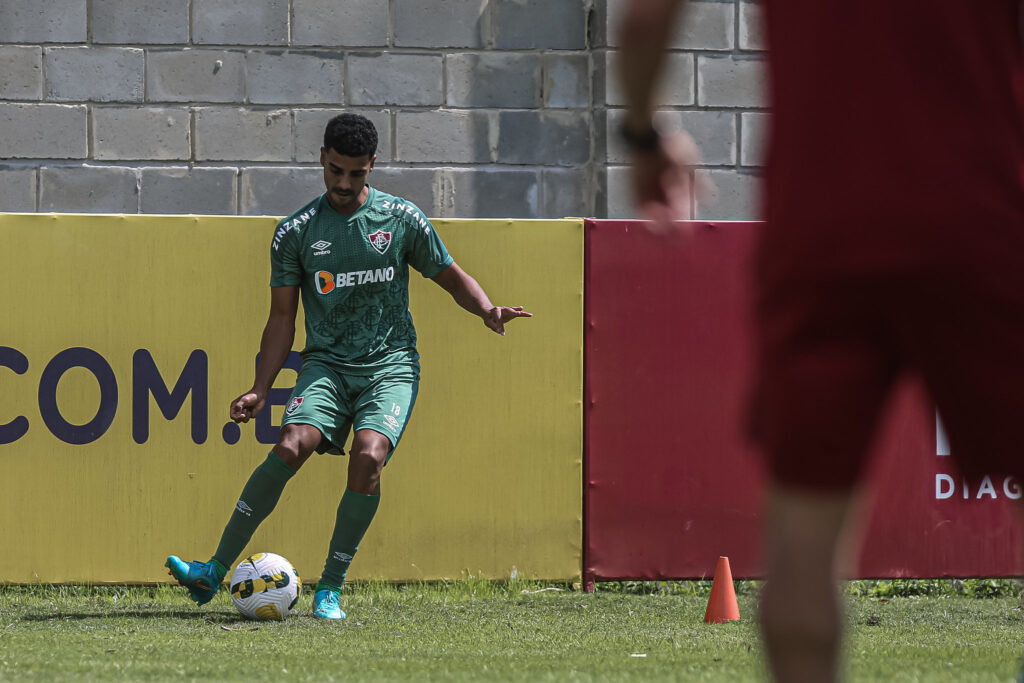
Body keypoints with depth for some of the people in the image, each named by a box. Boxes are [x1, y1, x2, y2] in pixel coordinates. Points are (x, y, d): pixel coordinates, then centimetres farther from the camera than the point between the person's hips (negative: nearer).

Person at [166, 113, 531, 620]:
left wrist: (487, 310, -9)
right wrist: (260, 390, -2)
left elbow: (452, 278, 13)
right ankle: (214, 572, -20)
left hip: (390, 364, 0)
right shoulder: (295, 233, 3)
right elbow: (282, 319, 7)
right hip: (326, 364, 0)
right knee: (290, 447, -25)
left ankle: (330, 588, -13)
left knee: (368, 457, -27)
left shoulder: (401, 218, 3)